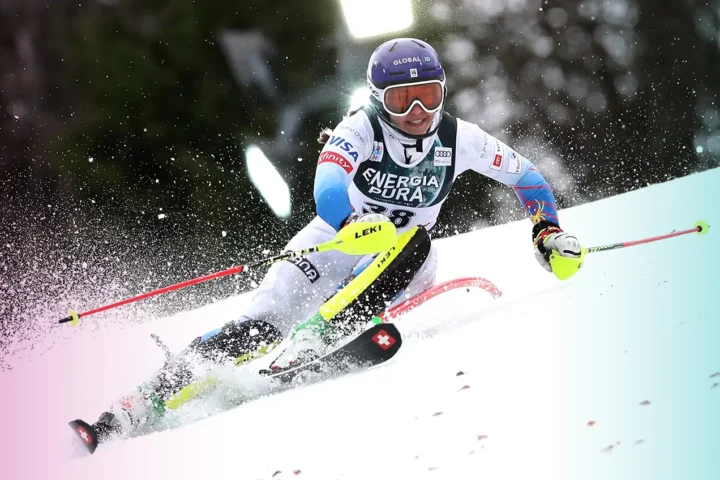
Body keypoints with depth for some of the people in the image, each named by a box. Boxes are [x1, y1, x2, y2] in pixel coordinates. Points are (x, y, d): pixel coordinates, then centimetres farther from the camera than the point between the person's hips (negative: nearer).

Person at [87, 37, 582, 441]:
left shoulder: (458, 139, -9)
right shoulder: (361, 129, -18)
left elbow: (525, 175, 7)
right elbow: (327, 190, -37)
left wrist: (549, 230, -6)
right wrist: (355, 223, -57)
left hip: (396, 267, 2)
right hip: (337, 237, -2)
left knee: (414, 242, -34)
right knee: (261, 325, -21)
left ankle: (316, 335, -45)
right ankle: (153, 394, -21)